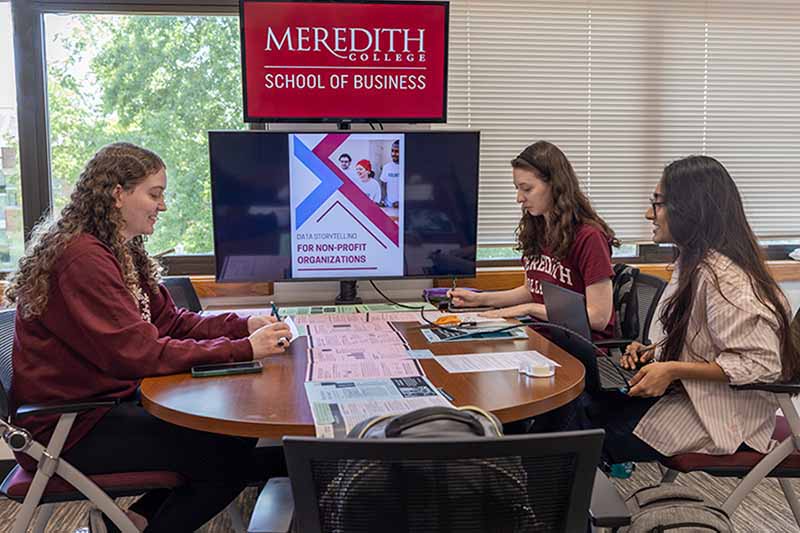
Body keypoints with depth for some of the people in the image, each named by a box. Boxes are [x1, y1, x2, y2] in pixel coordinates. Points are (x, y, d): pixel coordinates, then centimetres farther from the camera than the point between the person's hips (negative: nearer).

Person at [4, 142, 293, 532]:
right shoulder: (83, 258, -22)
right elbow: (139, 352, -27)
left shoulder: (124, 252, 10)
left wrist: (244, 326, -5)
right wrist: (243, 349, -26)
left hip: (112, 399, 10)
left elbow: (170, 320, 9)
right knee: (227, 455, -14)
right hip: (69, 428, -10)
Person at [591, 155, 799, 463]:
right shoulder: (693, 262, 8)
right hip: (690, 392, 9)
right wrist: (654, 352, 4)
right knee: (591, 406, -4)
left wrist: (672, 370, -25)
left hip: (725, 415, -9)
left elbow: (761, 363, -25)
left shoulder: (723, 278, -24)